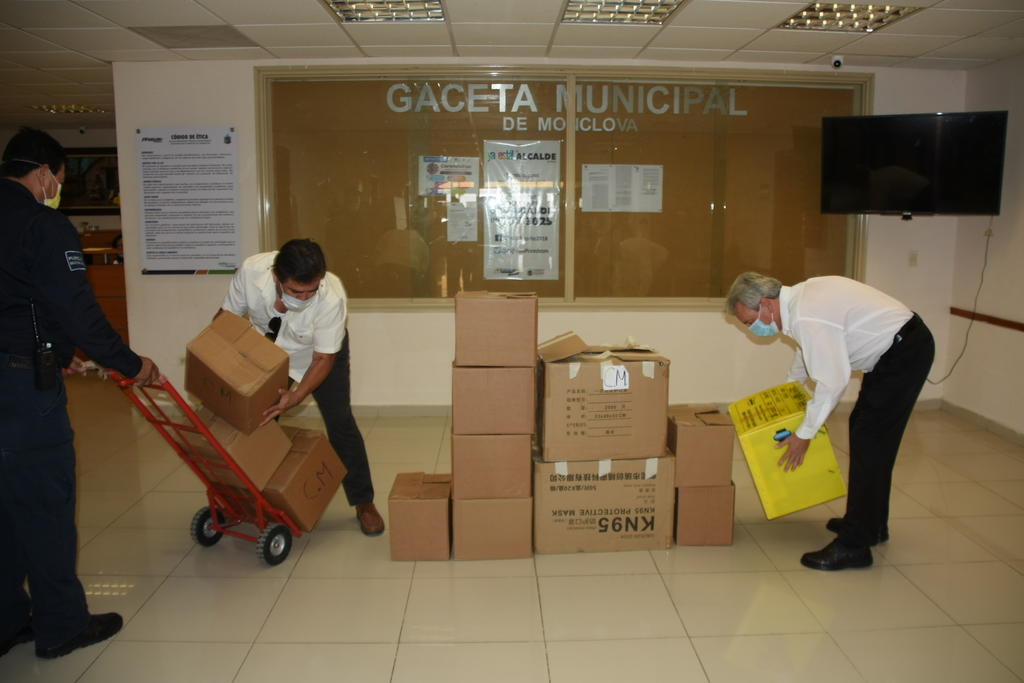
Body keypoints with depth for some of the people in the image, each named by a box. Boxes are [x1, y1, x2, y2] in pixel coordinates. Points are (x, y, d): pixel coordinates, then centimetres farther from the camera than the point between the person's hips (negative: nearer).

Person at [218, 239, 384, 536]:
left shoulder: (332, 297, -39)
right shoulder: (251, 271, -33)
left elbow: (323, 358, -27)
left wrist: (295, 397, -39)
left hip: (319, 351, -3)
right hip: (268, 351, 3)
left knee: (340, 423, -8)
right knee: (257, 420, 2)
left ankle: (364, 503, 7)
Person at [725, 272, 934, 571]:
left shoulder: (806, 318, -28)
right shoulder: (799, 297, 3)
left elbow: (832, 383, -25)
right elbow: (808, 351, 21)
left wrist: (803, 434, -15)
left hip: (906, 352, -10)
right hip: (893, 347, 10)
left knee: (869, 442, -10)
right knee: (866, 433, 17)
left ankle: (854, 545, -5)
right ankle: (871, 523, 30)